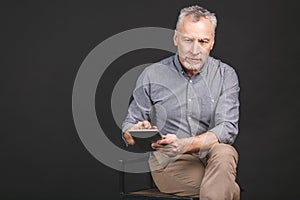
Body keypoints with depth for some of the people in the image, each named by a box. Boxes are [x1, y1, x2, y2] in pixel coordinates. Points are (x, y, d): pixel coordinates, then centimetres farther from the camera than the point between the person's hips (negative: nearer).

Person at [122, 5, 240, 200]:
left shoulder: (225, 75, 3)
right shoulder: (152, 75, 4)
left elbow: (228, 128, -9)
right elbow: (128, 127, 8)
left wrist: (185, 145, -26)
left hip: (212, 157, 2)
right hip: (168, 162, -2)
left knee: (224, 153, -35)